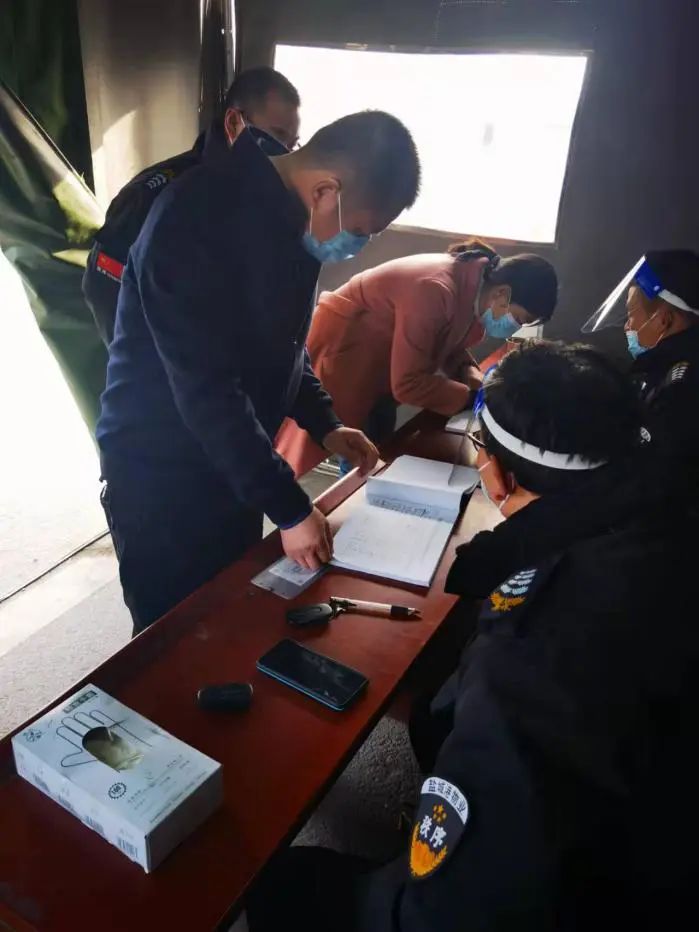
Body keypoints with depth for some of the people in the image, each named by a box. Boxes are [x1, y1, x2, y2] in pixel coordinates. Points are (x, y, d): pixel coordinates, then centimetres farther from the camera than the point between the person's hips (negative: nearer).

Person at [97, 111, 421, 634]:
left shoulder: (293, 218, 0)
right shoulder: (198, 222, -26)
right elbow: (208, 390, -29)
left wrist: (324, 424, 1)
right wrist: (289, 508, -25)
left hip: (233, 462, 8)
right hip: (162, 476, -7)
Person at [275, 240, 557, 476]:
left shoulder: (474, 286, -8)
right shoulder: (436, 290, -35)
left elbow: (449, 342, 8)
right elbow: (408, 383, -33)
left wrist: (470, 374, -10)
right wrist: (472, 397, -26)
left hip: (380, 362, 9)